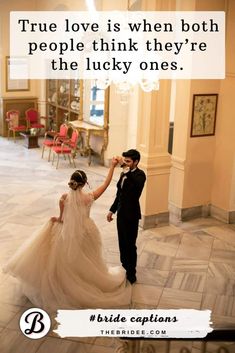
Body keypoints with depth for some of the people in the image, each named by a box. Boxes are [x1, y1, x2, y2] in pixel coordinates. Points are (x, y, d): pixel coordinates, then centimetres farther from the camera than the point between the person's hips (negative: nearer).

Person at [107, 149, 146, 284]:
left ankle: (131, 273, 17)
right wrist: (112, 210, 18)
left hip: (131, 215, -8)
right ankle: (124, 267, 35)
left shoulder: (140, 175, -16)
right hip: (121, 213, 8)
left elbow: (136, 183, -41)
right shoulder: (124, 174, 7)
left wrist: (126, 169, -46)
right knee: (122, 243, 18)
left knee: (130, 245, 3)